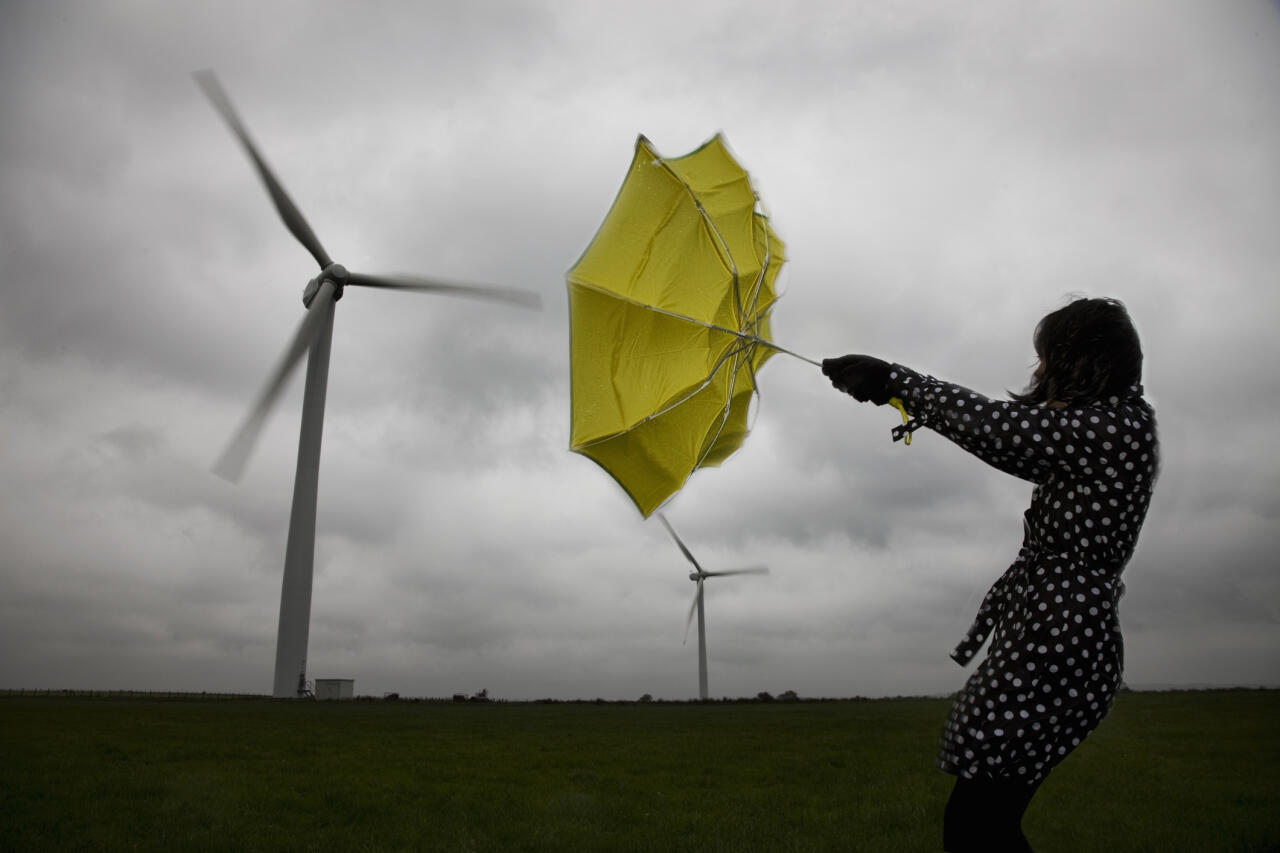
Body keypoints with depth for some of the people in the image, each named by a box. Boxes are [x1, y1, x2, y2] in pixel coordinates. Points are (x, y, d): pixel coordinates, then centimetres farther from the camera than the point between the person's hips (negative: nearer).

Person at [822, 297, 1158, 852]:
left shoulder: (1117, 425, -11)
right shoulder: (1097, 437, 17)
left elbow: (996, 427, -19)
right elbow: (1020, 445, 28)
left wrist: (892, 378, -11)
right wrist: (927, 411, 30)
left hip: (1057, 643, -10)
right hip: (1045, 635, 10)